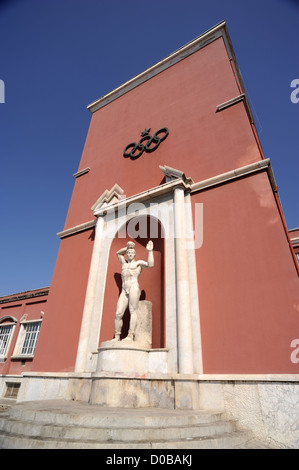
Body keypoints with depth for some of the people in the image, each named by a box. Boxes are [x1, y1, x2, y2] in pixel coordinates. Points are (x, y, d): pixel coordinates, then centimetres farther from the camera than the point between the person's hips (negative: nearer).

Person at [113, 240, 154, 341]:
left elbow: (150, 264, -3)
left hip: (134, 287, -5)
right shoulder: (124, 263, 31)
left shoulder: (139, 263, 15)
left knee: (133, 311, -17)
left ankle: (130, 336, -23)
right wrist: (127, 247, 31)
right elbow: (118, 253, 43)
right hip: (124, 292, 5)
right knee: (118, 314, -7)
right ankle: (117, 337, -2)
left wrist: (149, 251, -2)